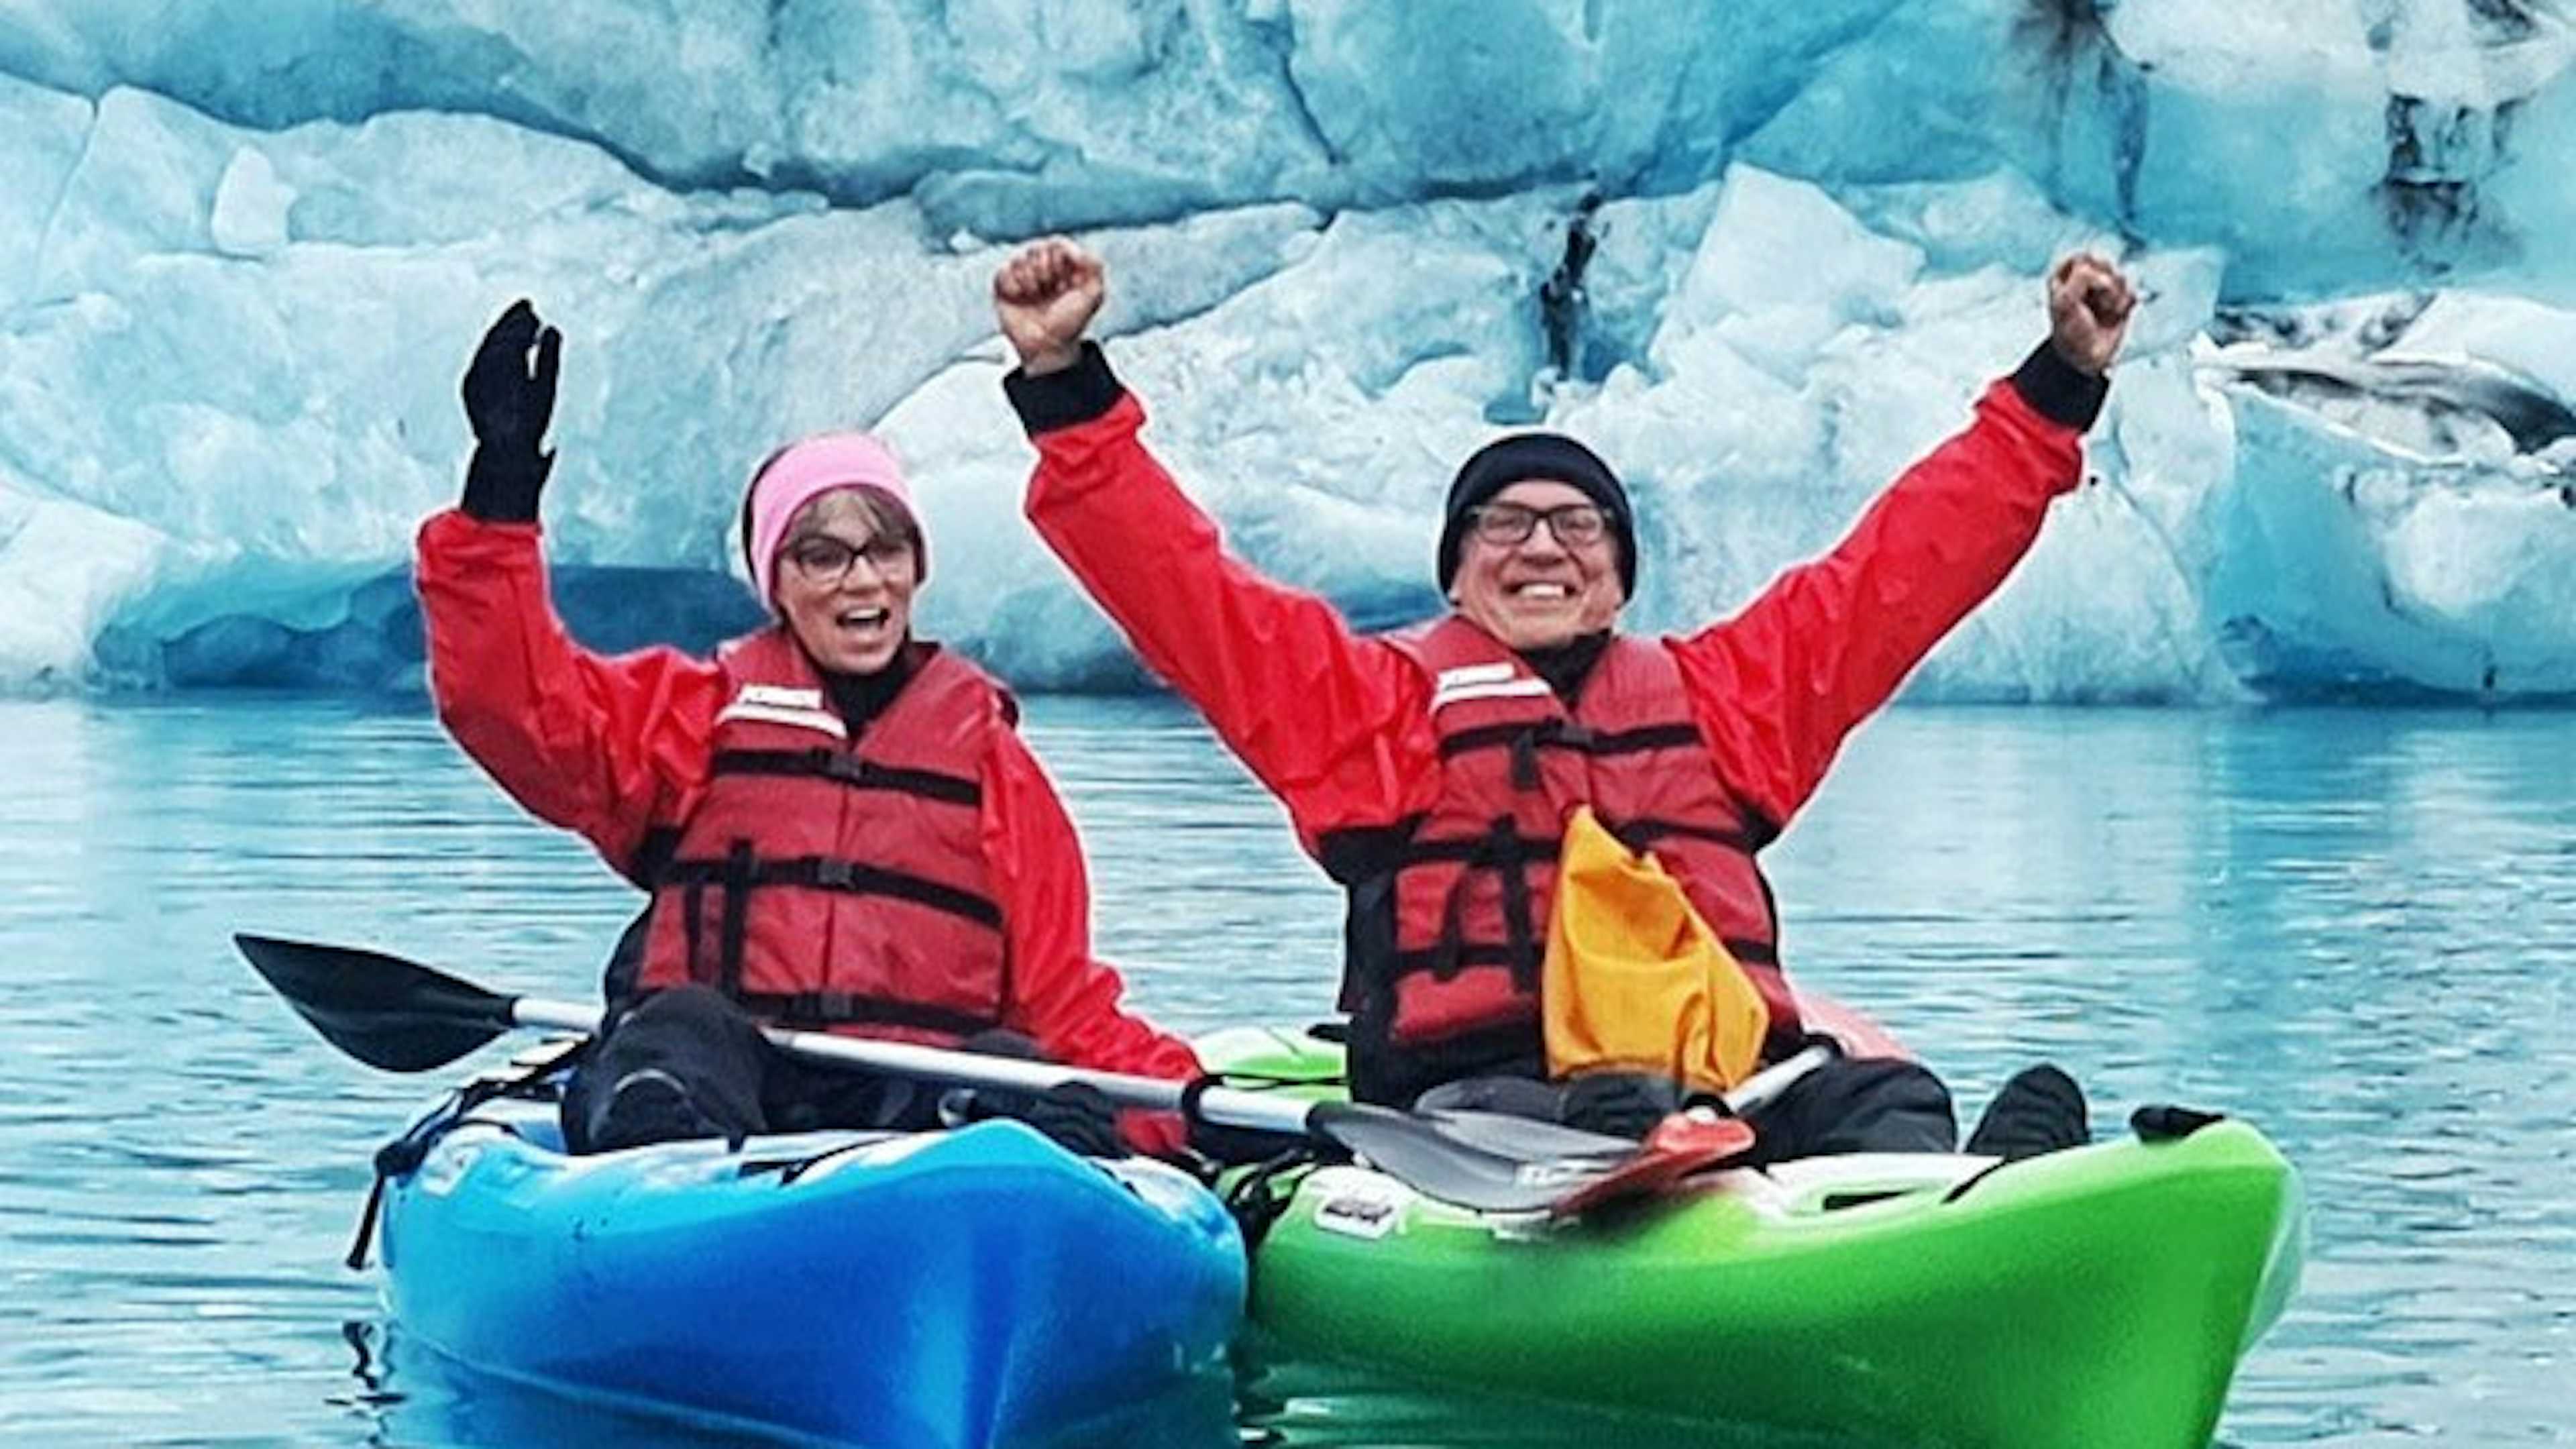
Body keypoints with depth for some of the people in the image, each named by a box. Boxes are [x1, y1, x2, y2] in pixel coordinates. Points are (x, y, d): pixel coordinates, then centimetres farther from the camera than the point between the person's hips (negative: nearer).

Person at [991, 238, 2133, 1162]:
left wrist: (2060, 383, 32)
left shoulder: (1721, 692, 30)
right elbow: (1173, 579, 16)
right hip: (1478, 1083, -3)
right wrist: (1064, 384, 8)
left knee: (1879, 1101, -28)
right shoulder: (1380, 697, 22)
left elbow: (1914, 558, 33)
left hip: (1733, 1080, 3)